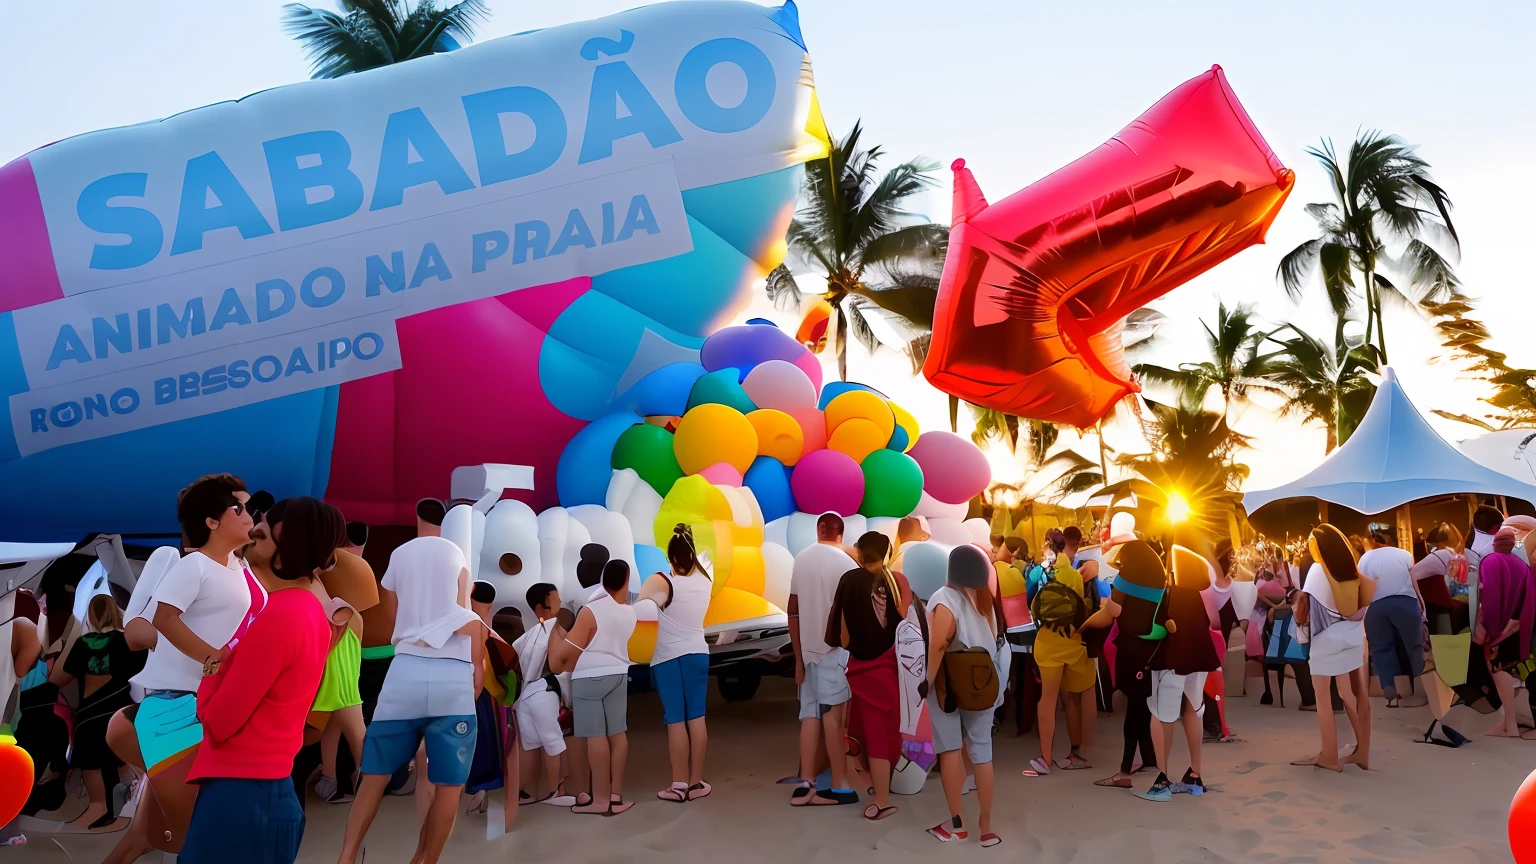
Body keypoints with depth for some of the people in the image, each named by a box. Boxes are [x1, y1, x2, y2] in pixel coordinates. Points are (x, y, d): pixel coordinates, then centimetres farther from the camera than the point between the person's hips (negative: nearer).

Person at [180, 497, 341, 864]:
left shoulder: (276, 616, -19)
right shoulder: (312, 612, 7)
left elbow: (218, 720, -15)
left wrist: (213, 667, 0)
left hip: (239, 793, -8)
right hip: (271, 787, 9)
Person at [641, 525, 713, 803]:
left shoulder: (660, 583, -13)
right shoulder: (705, 582, 1)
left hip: (668, 658, -4)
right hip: (698, 653, 4)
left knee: (676, 721, 0)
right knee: (696, 718, 8)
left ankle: (680, 785, 5)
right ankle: (696, 782, 14)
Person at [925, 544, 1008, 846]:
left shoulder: (945, 598, -10)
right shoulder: (986, 599, 6)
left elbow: (939, 645, -21)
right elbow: (995, 640, 6)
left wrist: (928, 681, -17)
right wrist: (992, 682, 14)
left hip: (949, 683, -4)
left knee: (950, 749, 5)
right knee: (981, 752, 7)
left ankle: (956, 824, 9)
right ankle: (986, 827, 11)